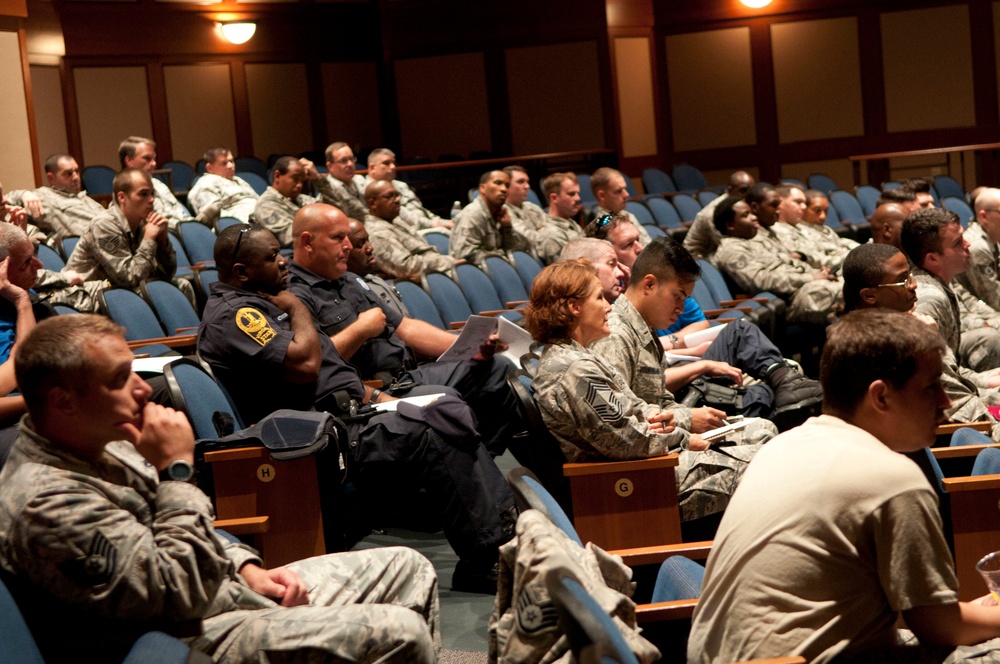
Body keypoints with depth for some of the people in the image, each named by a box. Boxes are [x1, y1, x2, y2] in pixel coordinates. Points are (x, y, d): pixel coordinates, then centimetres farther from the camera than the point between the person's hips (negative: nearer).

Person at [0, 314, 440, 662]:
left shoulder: (98, 443, 6)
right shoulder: (46, 501, -26)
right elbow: (183, 590, -26)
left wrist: (245, 568, 6)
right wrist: (176, 469, -22)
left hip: (224, 585, 10)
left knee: (408, 568, 10)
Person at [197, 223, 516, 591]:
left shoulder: (262, 302, 23)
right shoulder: (231, 316, -11)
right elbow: (304, 365, -24)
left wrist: (373, 395, 13)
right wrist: (297, 308, -5)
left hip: (351, 410, 11)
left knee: (453, 414, -2)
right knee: (431, 436, -24)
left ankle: (503, 529, -8)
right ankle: (483, 558, -20)